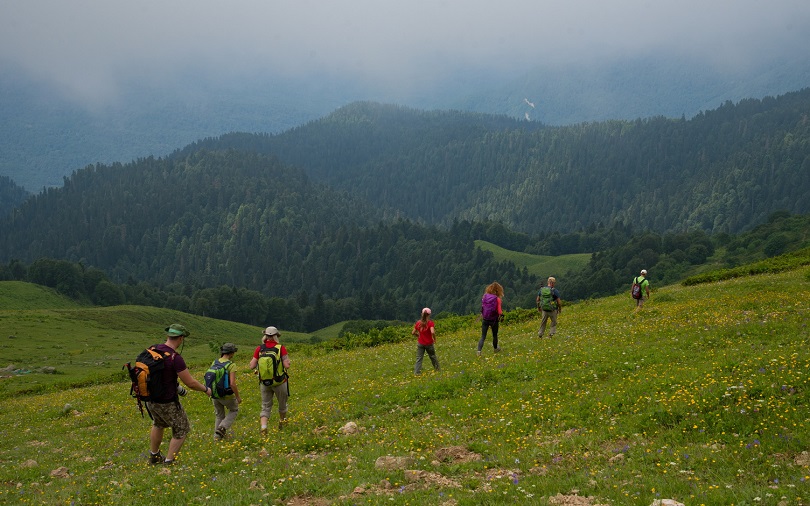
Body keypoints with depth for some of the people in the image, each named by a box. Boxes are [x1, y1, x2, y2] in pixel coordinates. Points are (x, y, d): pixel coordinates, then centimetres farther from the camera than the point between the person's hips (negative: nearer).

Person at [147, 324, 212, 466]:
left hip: (151, 399, 8)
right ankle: (169, 462, 13)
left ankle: (154, 456, 46)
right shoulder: (175, 358, -26)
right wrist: (206, 389, -2)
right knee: (181, 431, 13)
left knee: (158, 424, 33)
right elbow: (191, 383, -21)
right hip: (168, 403, -7)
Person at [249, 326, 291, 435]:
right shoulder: (281, 348, -11)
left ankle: (263, 427, -13)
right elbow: (287, 365, -15)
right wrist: (287, 358, 5)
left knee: (265, 407, 8)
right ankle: (282, 421, 43)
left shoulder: (259, 349, -3)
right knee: (282, 403, 23)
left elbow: (252, 366, -3)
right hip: (279, 382, -2)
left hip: (264, 382, 2)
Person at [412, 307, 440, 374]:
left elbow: (413, 333, 3)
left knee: (419, 359, 0)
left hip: (420, 343, 2)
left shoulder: (418, 323, -1)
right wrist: (434, 339, -10)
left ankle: (416, 372, -11)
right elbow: (432, 332, -27)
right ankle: (437, 369, 33)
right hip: (429, 343, -2)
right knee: (432, 356, 18)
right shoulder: (430, 323, -12)